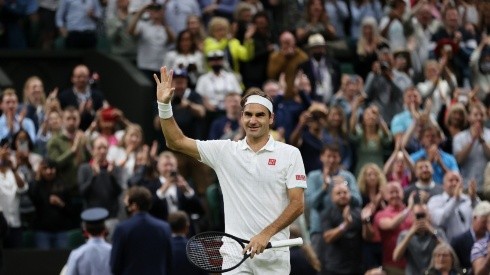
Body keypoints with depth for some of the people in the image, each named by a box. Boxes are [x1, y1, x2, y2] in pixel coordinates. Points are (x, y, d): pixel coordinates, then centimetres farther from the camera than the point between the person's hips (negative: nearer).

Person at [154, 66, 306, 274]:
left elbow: (297, 204, -4)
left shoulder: (290, 154, 2)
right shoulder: (225, 151, 9)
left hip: (274, 253, -1)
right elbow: (177, 142, 7)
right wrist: (164, 105, -7)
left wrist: (266, 234, -16)